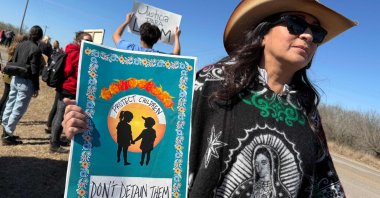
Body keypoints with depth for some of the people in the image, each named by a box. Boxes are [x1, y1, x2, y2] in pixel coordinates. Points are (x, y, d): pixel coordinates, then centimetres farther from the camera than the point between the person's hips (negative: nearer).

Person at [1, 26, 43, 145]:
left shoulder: (21, 44, 7)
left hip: (15, 79, 8)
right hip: (26, 82, -8)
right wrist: (36, 88, -11)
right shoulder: (36, 49, -16)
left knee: (10, 105, 18)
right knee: (18, 109, -1)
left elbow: (13, 61, 13)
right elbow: (34, 71, -17)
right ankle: (8, 136, 5)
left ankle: (6, 129, 31)